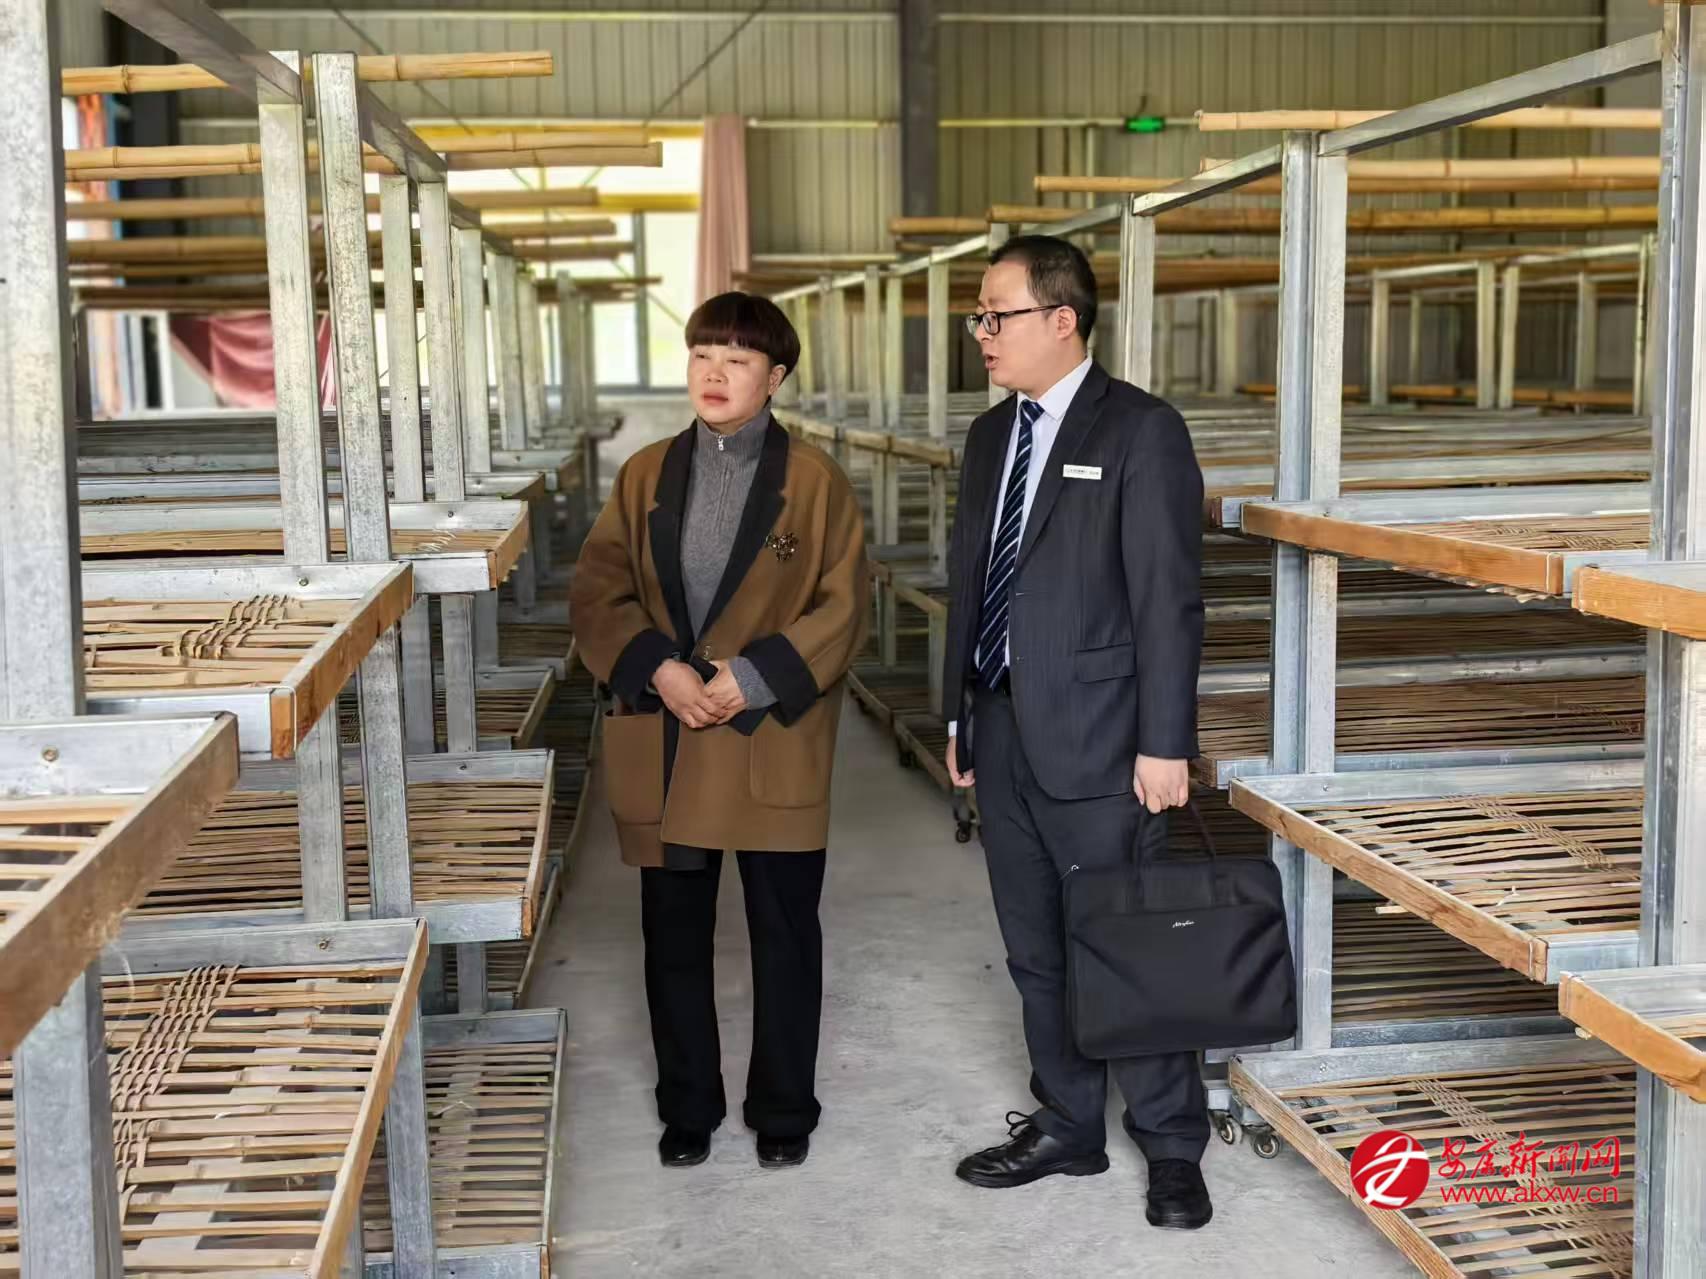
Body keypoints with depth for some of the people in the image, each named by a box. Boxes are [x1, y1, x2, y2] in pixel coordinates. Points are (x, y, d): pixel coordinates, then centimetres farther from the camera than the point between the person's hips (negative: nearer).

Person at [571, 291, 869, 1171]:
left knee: (784, 935, 9)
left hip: (775, 745, -3)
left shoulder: (814, 481, -3)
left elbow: (844, 606, -6)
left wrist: (755, 677, -16)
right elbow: (598, 594, 3)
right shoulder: (646, 475, 7)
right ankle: (687, 1108, 28)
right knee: (674, 936, 12)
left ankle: (783, 1112, 26)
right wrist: (657, 669, -13)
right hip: (664, 748, 3)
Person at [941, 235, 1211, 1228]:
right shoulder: (991, 435, 12)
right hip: (1004, 734, 7)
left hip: (1095, 738, -7)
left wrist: (1165, 745, -16)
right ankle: (1068, 1128, 30)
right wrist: (960, 715, 15)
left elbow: (1170, 599, -13)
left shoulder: (1142, 431, -9)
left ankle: (1171, 1146, 19)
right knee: (1038, 954, 15)